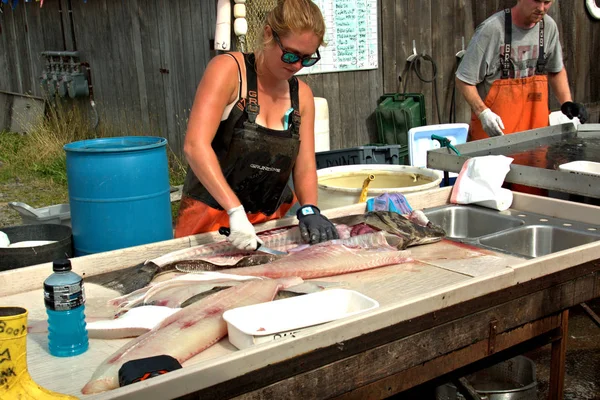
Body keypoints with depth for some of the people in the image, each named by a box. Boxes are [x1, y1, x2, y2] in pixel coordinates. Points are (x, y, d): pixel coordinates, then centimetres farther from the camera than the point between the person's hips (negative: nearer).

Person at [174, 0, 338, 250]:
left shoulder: (302, 94, 5)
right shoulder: (228, 69, -11)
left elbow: (305, 165, 2)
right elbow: (195, 146, -22)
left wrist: (309, 210, -18)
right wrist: (236, 211, -31)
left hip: (269, 220, 4)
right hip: (212, 215, -4)